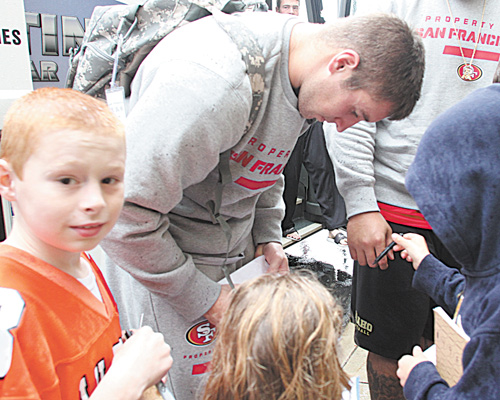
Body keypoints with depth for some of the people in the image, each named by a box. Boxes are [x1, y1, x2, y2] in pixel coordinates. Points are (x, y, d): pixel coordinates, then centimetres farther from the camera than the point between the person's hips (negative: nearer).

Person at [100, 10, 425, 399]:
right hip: (162, 263, -7)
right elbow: (126, 213, -28)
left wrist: (267, 238, 4)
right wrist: (203, 298, -18)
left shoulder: (302, 76, -1)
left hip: (237, 255, 7)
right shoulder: (214, 77, -31)